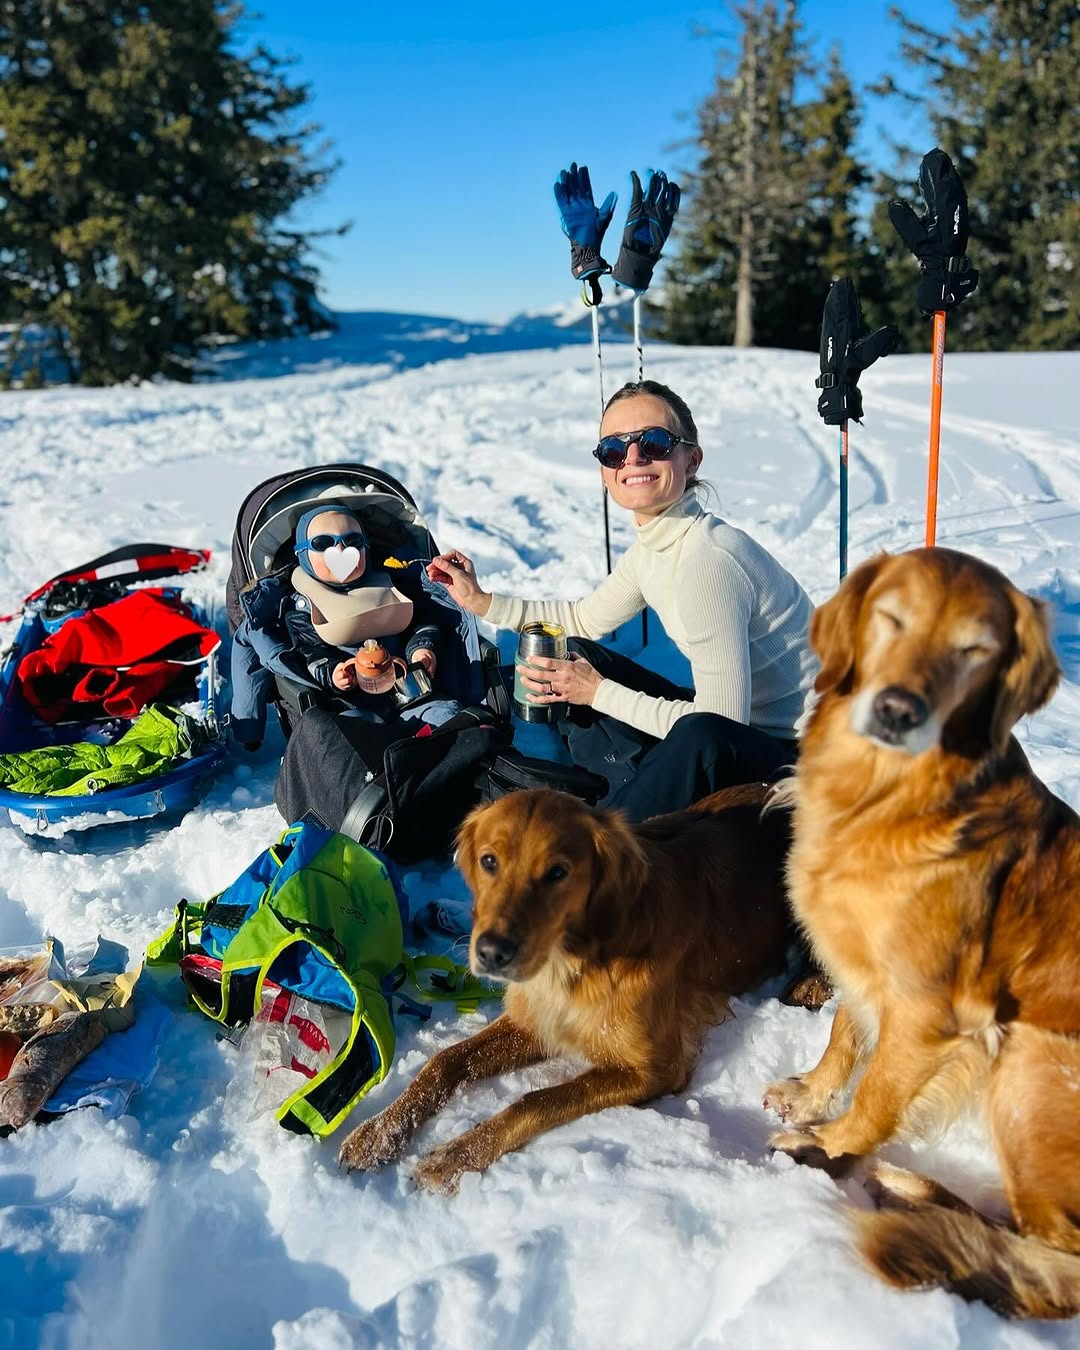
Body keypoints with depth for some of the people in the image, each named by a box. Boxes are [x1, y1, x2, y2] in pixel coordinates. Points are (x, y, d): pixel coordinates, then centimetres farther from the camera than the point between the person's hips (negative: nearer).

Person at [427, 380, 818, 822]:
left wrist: (598, 693, -17)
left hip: (790, 753, -9)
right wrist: (480, 600, 12)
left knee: (704, 737, -42)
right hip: (738, 721, 9)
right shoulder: (653, 546, 1)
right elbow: (584, 618, 21)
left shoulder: (707, 561, -26)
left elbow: (718, 728, -28)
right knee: (573, 654, 9)